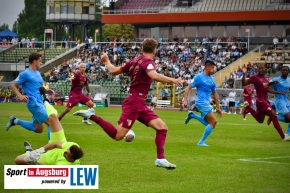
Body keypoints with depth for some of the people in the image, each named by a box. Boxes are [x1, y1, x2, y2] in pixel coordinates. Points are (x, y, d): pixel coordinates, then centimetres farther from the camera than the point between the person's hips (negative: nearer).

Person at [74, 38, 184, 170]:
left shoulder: (134, 61, 12)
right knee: (117, 135, -11)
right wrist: (173, 80, -34)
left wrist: (106, 60, 36)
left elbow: (113, 71, 18)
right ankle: (91, 115, -4)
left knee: (162, 127, 3)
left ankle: (160, 159, -1)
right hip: (134, 103, -10)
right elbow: (154, 76, -34)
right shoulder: (148, 62, -12)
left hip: (140, 105, 10)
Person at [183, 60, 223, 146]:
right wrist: (185, 100, -20)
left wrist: (218, 107, 18)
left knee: (208, 123, 10)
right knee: (213, 121, -12)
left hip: (207, 103, 8)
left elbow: (215, 94, 20)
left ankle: (192, 115, 16)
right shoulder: (199, 77, -8)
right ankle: (201, 142, -6)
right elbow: (188, 88, -9)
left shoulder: (212, 79, 13)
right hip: (201, 102, -8)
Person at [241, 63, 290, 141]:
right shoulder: (255, 77, -12)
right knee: (274, 117, -12)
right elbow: (244, 83, -10)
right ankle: (283, 137, -8)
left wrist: (279, 93, 11)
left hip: (264, 101, 9)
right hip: (261, 101, -9)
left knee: (260, 120, 23)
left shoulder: (266, 78, 9)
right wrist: (244, 74, -26)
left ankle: (247, 107, 27)